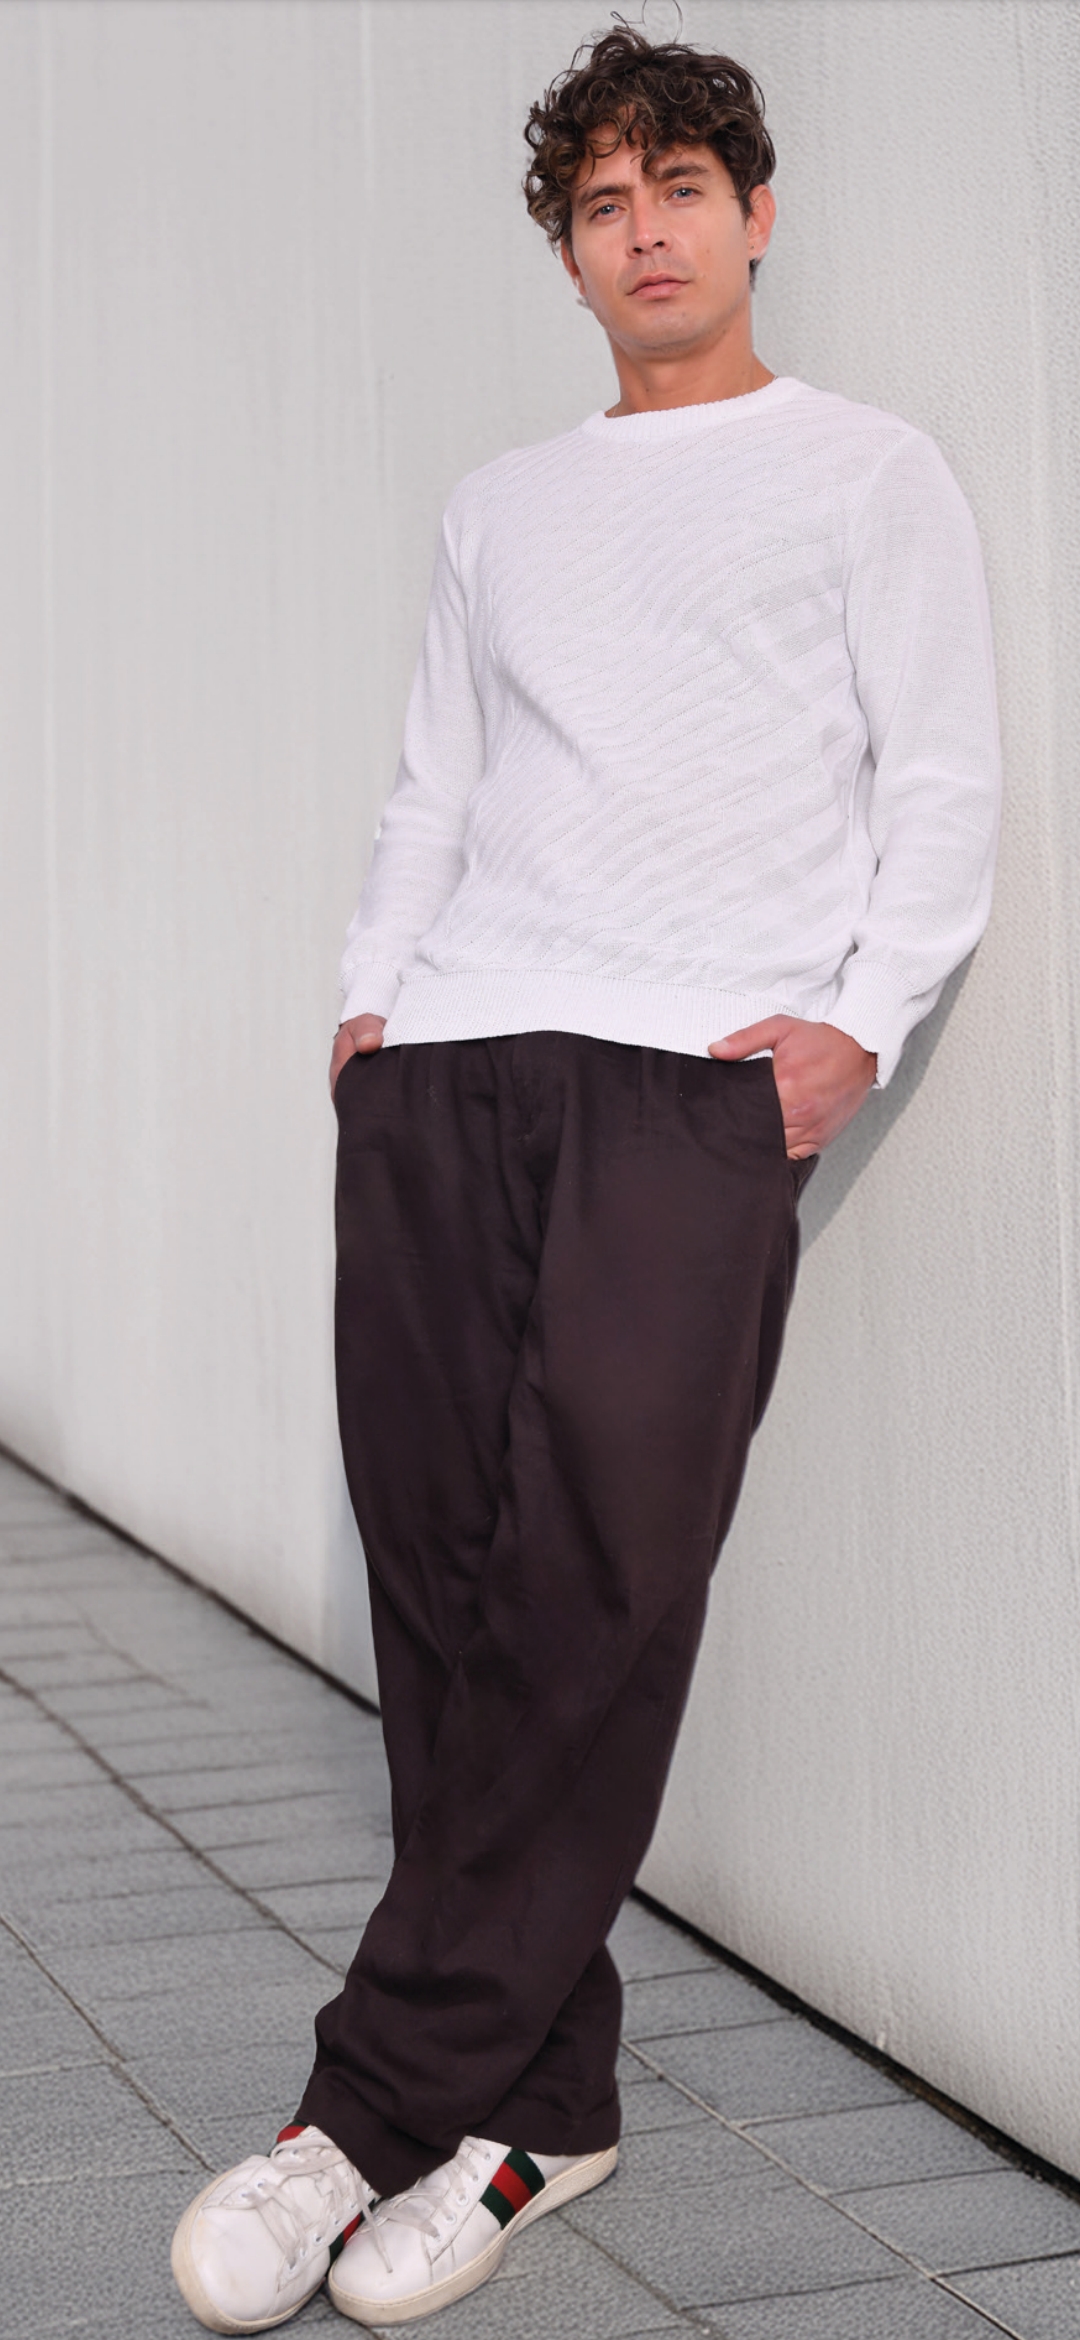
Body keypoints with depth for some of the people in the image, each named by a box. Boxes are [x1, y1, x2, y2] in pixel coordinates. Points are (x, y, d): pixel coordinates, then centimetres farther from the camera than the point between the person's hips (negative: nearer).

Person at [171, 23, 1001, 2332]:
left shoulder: (869, 471, 15)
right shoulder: (502, 506, 28)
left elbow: (943, 782, 7)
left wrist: (862, 1020, -8)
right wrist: (369, 994, 9)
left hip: (699, 1073, -4)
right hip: (444, 1067, 5)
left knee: (597, 1576, -17)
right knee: (442, 1577, -5)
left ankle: (387, 2094, -12)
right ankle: (536, 2105, 2)